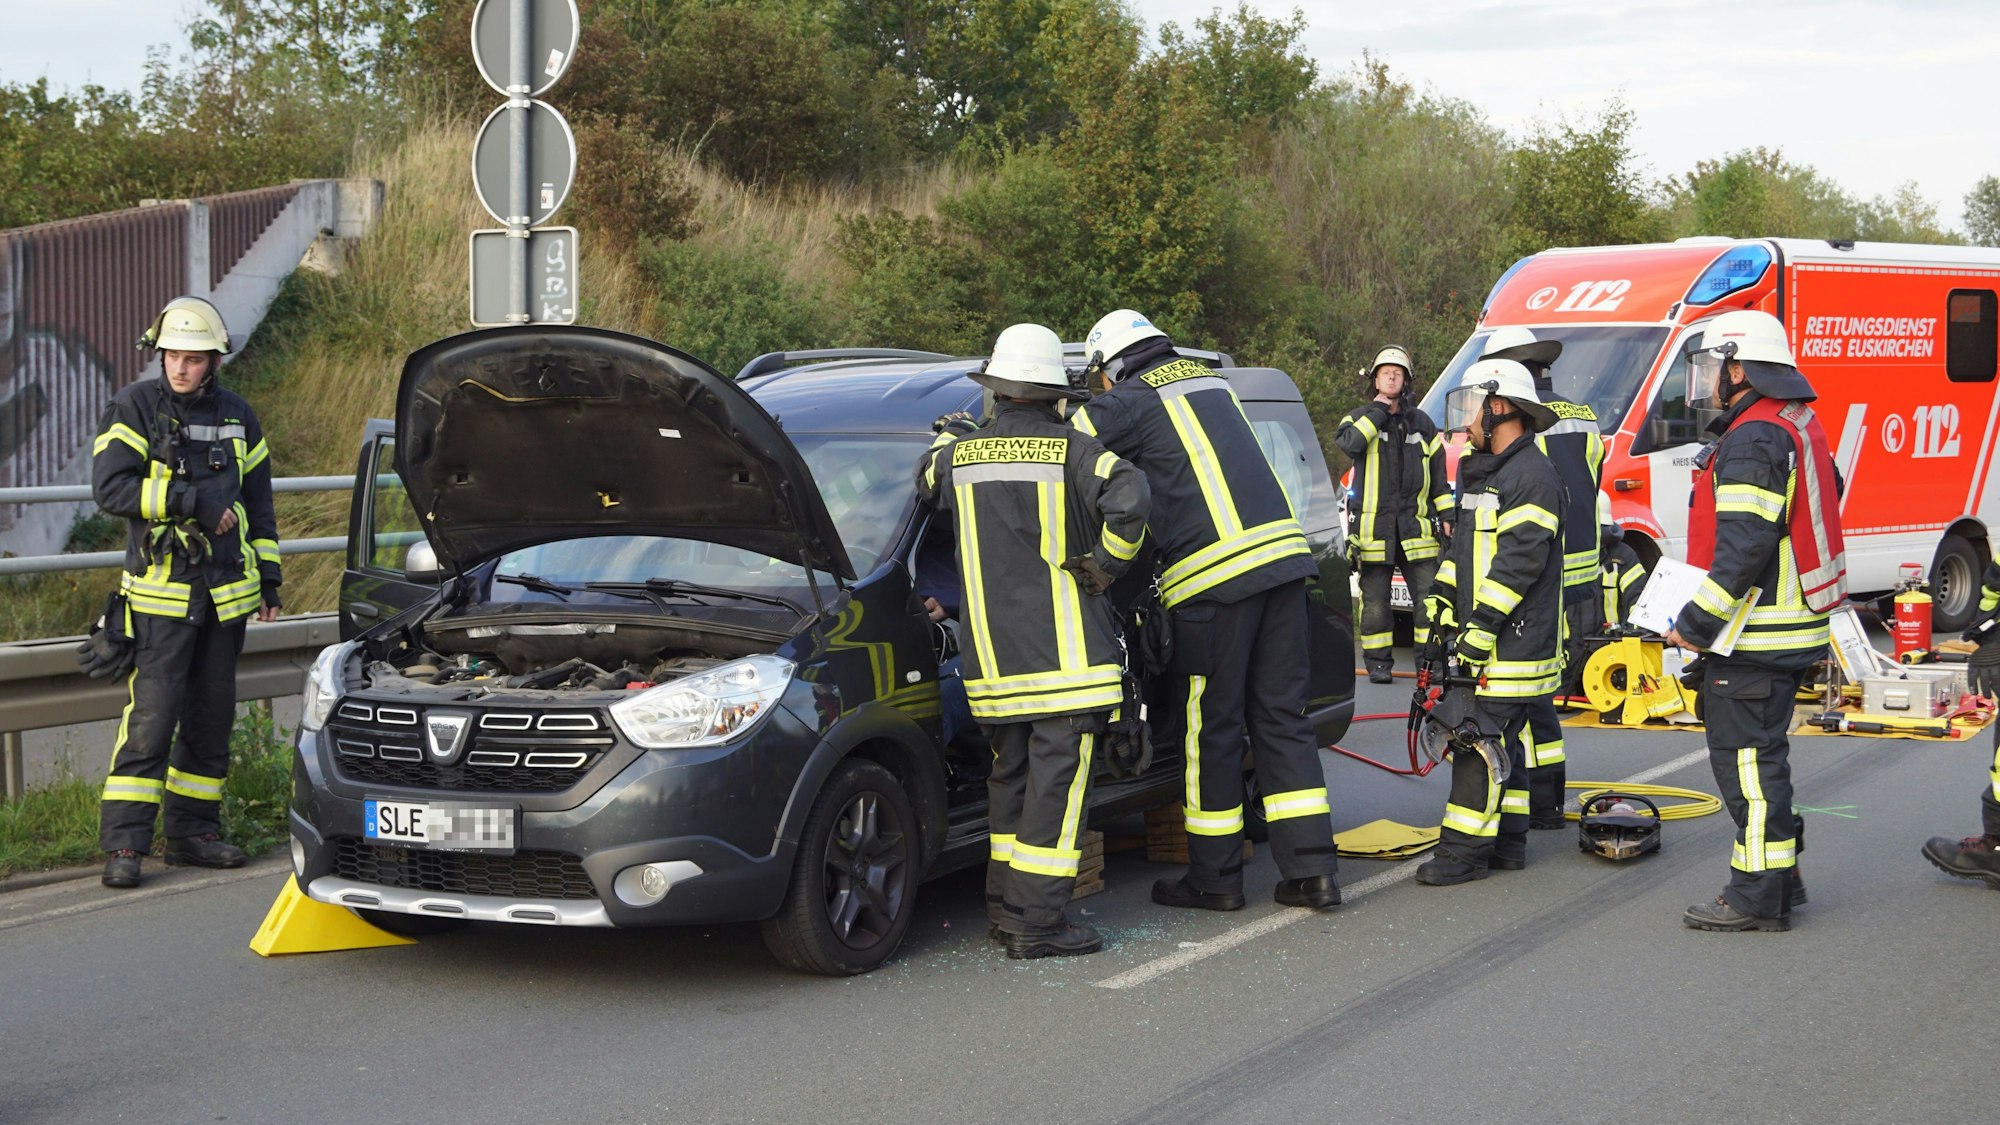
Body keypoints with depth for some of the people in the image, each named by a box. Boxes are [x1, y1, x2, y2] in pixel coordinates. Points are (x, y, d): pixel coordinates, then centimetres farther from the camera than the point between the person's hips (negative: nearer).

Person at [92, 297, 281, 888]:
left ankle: (192, 830, 17)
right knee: (152, 716, -11)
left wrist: (269, 576, 15)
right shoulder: (134, 407, -4)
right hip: (161, 591, -5)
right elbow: (109, 486, -16)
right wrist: (194, 502, -19)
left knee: (212, 715, 8)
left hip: (227, 590, 5)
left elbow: (258, 503, 18)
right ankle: (123, 845, -8)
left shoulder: (237, 417, 11)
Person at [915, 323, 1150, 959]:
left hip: (993, 660, 5)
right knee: (1055, 784, -3)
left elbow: (926, 484, 27)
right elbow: (1129, 501, -23)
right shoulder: (1072, 451, -7)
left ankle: (1005, 907, 23)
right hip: (1065, 656, -5)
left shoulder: (960, 454, 5)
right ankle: (1037, 923, -4)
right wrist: (1106, 566, -9)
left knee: (1010, 778, 18)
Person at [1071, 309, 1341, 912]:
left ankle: (1214, 878, 11)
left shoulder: (1131, 402, 1)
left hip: (1213, 573, -7)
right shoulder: (1212, 383, 24)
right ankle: (1311, 869, 7)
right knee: (1282, 718, 10)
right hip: (1283, 551, 7)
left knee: (1211, 727, 3)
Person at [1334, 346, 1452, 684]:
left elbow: (1438, 474, 18)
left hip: (1416, 526, 2)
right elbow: (1348, 442, -18)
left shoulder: (1421, 423, 14)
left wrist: (1445, 515, 12)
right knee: (1375, 600, 1)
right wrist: (1379, 409, -11)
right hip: (1373, 526, -2)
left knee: (1428, 596, -3)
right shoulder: (1360, 418, 7)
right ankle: (1378, 663, 10)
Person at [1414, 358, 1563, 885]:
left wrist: (1483, 625, -22)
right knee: (1499, 740, 13)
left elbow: (1520, 557, -20)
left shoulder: (1532, 474, -14)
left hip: (1512, 640, -10)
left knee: (1482, 740, -10)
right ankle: (1507, 841, 20)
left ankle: (1464, 851, -9)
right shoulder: (1480, 470, 19)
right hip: (1481, 637, 10)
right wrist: (1442, 601, 17)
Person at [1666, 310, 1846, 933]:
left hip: (1755, 635, -11)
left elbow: (1743, 549, -24)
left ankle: (1758, 896, -1)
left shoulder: (1753, 441, -18)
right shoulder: (1800, 427, 16)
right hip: (1791, 626, 11)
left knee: (1746, 756, -5)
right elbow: (1816, 512, 23)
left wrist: (1694, 625, -18)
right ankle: (1779, 879, 25)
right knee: (1759, 752, 18)